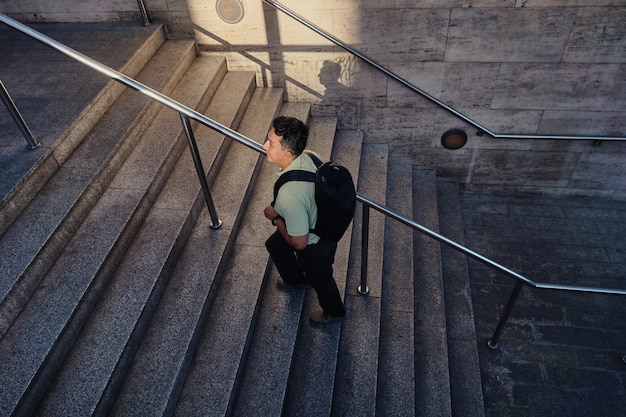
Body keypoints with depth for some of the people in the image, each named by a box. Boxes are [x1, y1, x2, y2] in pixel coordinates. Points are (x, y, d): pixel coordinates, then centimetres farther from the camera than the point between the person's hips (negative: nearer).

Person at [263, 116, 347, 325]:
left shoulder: (290, 195, -45)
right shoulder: (304, 157, -21)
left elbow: (299, 243, -33)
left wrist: (276, 217, -17)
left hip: (314, 245, -8)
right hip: (319, 220, 8)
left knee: (319, 279, 24)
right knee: (274, 245, 32)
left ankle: (334, 312, 58)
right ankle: (295, 278, 63)